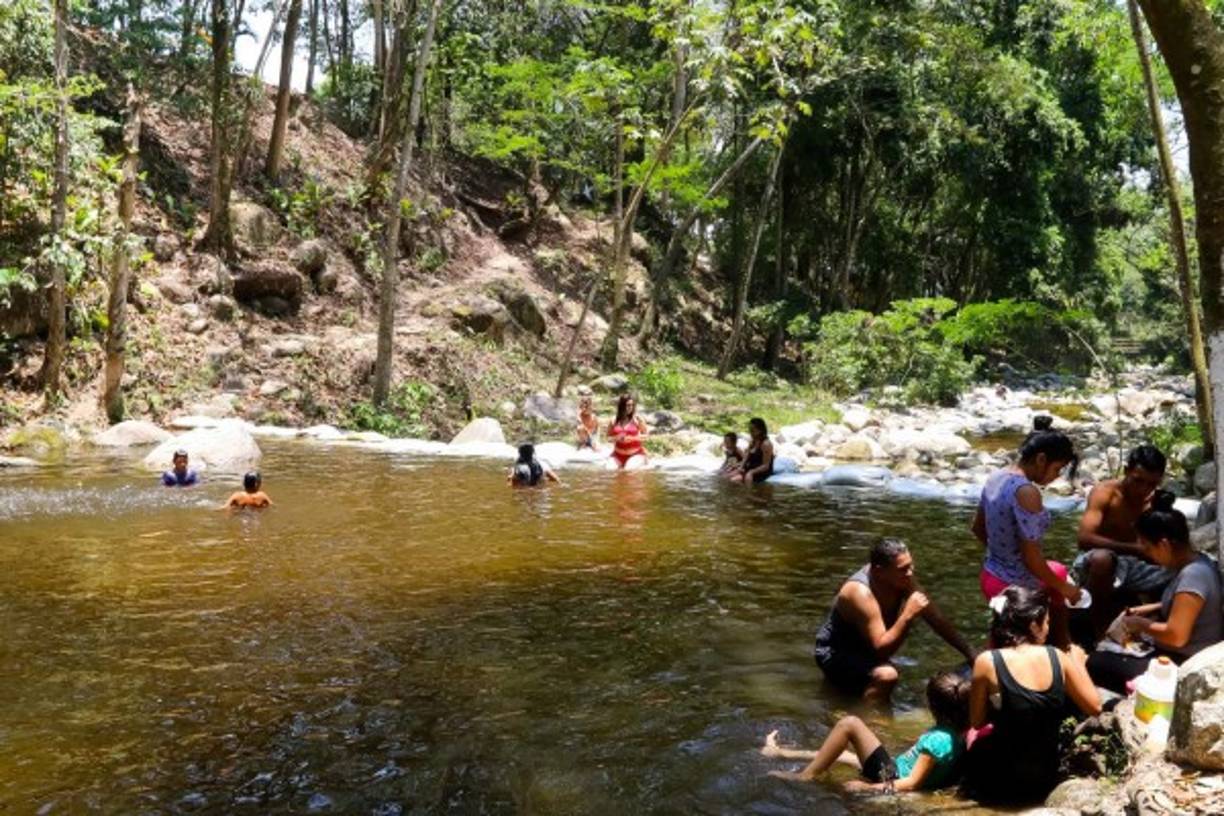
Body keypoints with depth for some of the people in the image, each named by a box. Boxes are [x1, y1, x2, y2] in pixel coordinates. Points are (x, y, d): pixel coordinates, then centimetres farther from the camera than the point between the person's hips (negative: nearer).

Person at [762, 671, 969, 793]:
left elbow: (913, 782, -26)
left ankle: (805, 776, -7)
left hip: (891, 778, -10)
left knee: (849, 724, -16)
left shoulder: (938, 740, -27)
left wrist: (869, 787, -21)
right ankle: (781, 753, 37)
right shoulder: (956, 732, -4)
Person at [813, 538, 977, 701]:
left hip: (865, 650, 9)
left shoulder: (903, 580, -11)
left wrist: (971, 655, -3)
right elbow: (881, 650, -35)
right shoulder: (860, 592, -33)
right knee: (887, 675, -32)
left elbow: (938, 621, -2)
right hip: (835, 655, -9)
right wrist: (908, 615, -40)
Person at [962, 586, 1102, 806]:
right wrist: (1077, 662, 15)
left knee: (974, 733, 30)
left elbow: (977, 722, -5)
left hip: (998, 784, -3)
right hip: (1046, 780, 3)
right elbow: (1094, 707, 3)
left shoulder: (988, 662, -16)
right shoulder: (1058, 657, -9)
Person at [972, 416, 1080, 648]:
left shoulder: (997, 478, 0)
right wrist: (1063, 588, -11)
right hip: (1017, 586, -10)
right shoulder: (1027, 492, -27)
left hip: (992, 576, 10)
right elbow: (1031, 558, -25)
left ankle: (1063, 650, 44)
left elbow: (978, 528, 13)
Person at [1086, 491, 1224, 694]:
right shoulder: (1197, 562, 3)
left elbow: (1176, 636, -28)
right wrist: (1151, 609, 11)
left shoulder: (1192, 575, -27)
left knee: (1094, 663, -14)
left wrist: (1140, 624, -12)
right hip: (1177, 658, 10)